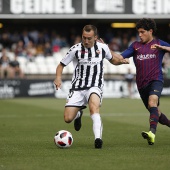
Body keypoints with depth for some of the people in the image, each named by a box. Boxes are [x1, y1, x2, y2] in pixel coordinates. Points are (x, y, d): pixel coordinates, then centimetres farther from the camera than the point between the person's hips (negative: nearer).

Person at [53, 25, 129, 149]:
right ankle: (78, 113, 32)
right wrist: (58, 77, -15)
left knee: (94, 106, -34)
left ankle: (98, 138, -45)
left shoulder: (103, 48, 3)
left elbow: (112, 59, 24)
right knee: (68, 118, -7)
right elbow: (61, 65, 5)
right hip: (78, 88, 1)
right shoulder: (76, 49, -4)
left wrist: (121, 61, 3)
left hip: (95, 87, -1)